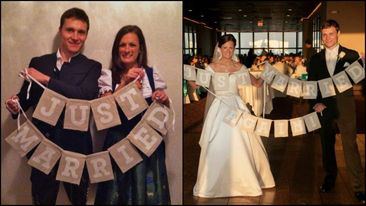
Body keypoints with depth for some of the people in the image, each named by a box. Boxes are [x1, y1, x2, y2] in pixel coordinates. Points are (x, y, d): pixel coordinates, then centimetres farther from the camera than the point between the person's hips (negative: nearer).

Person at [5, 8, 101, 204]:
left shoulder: (92, 67, 0)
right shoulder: (38, 62, 8)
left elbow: (85, 96, -18)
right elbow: (26, 97, 12)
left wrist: (46, 79, -18)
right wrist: (15, 104, -11)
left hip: (75, 146, -2)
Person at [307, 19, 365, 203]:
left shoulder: (351, 55, 0)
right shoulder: (315, 59, 7)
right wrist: (315, 103, -4)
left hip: (345, 108, -3)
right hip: (324, 108, 3)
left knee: (350, 146, -3)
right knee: (327, 145, 14)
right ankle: (330, 176, 31)